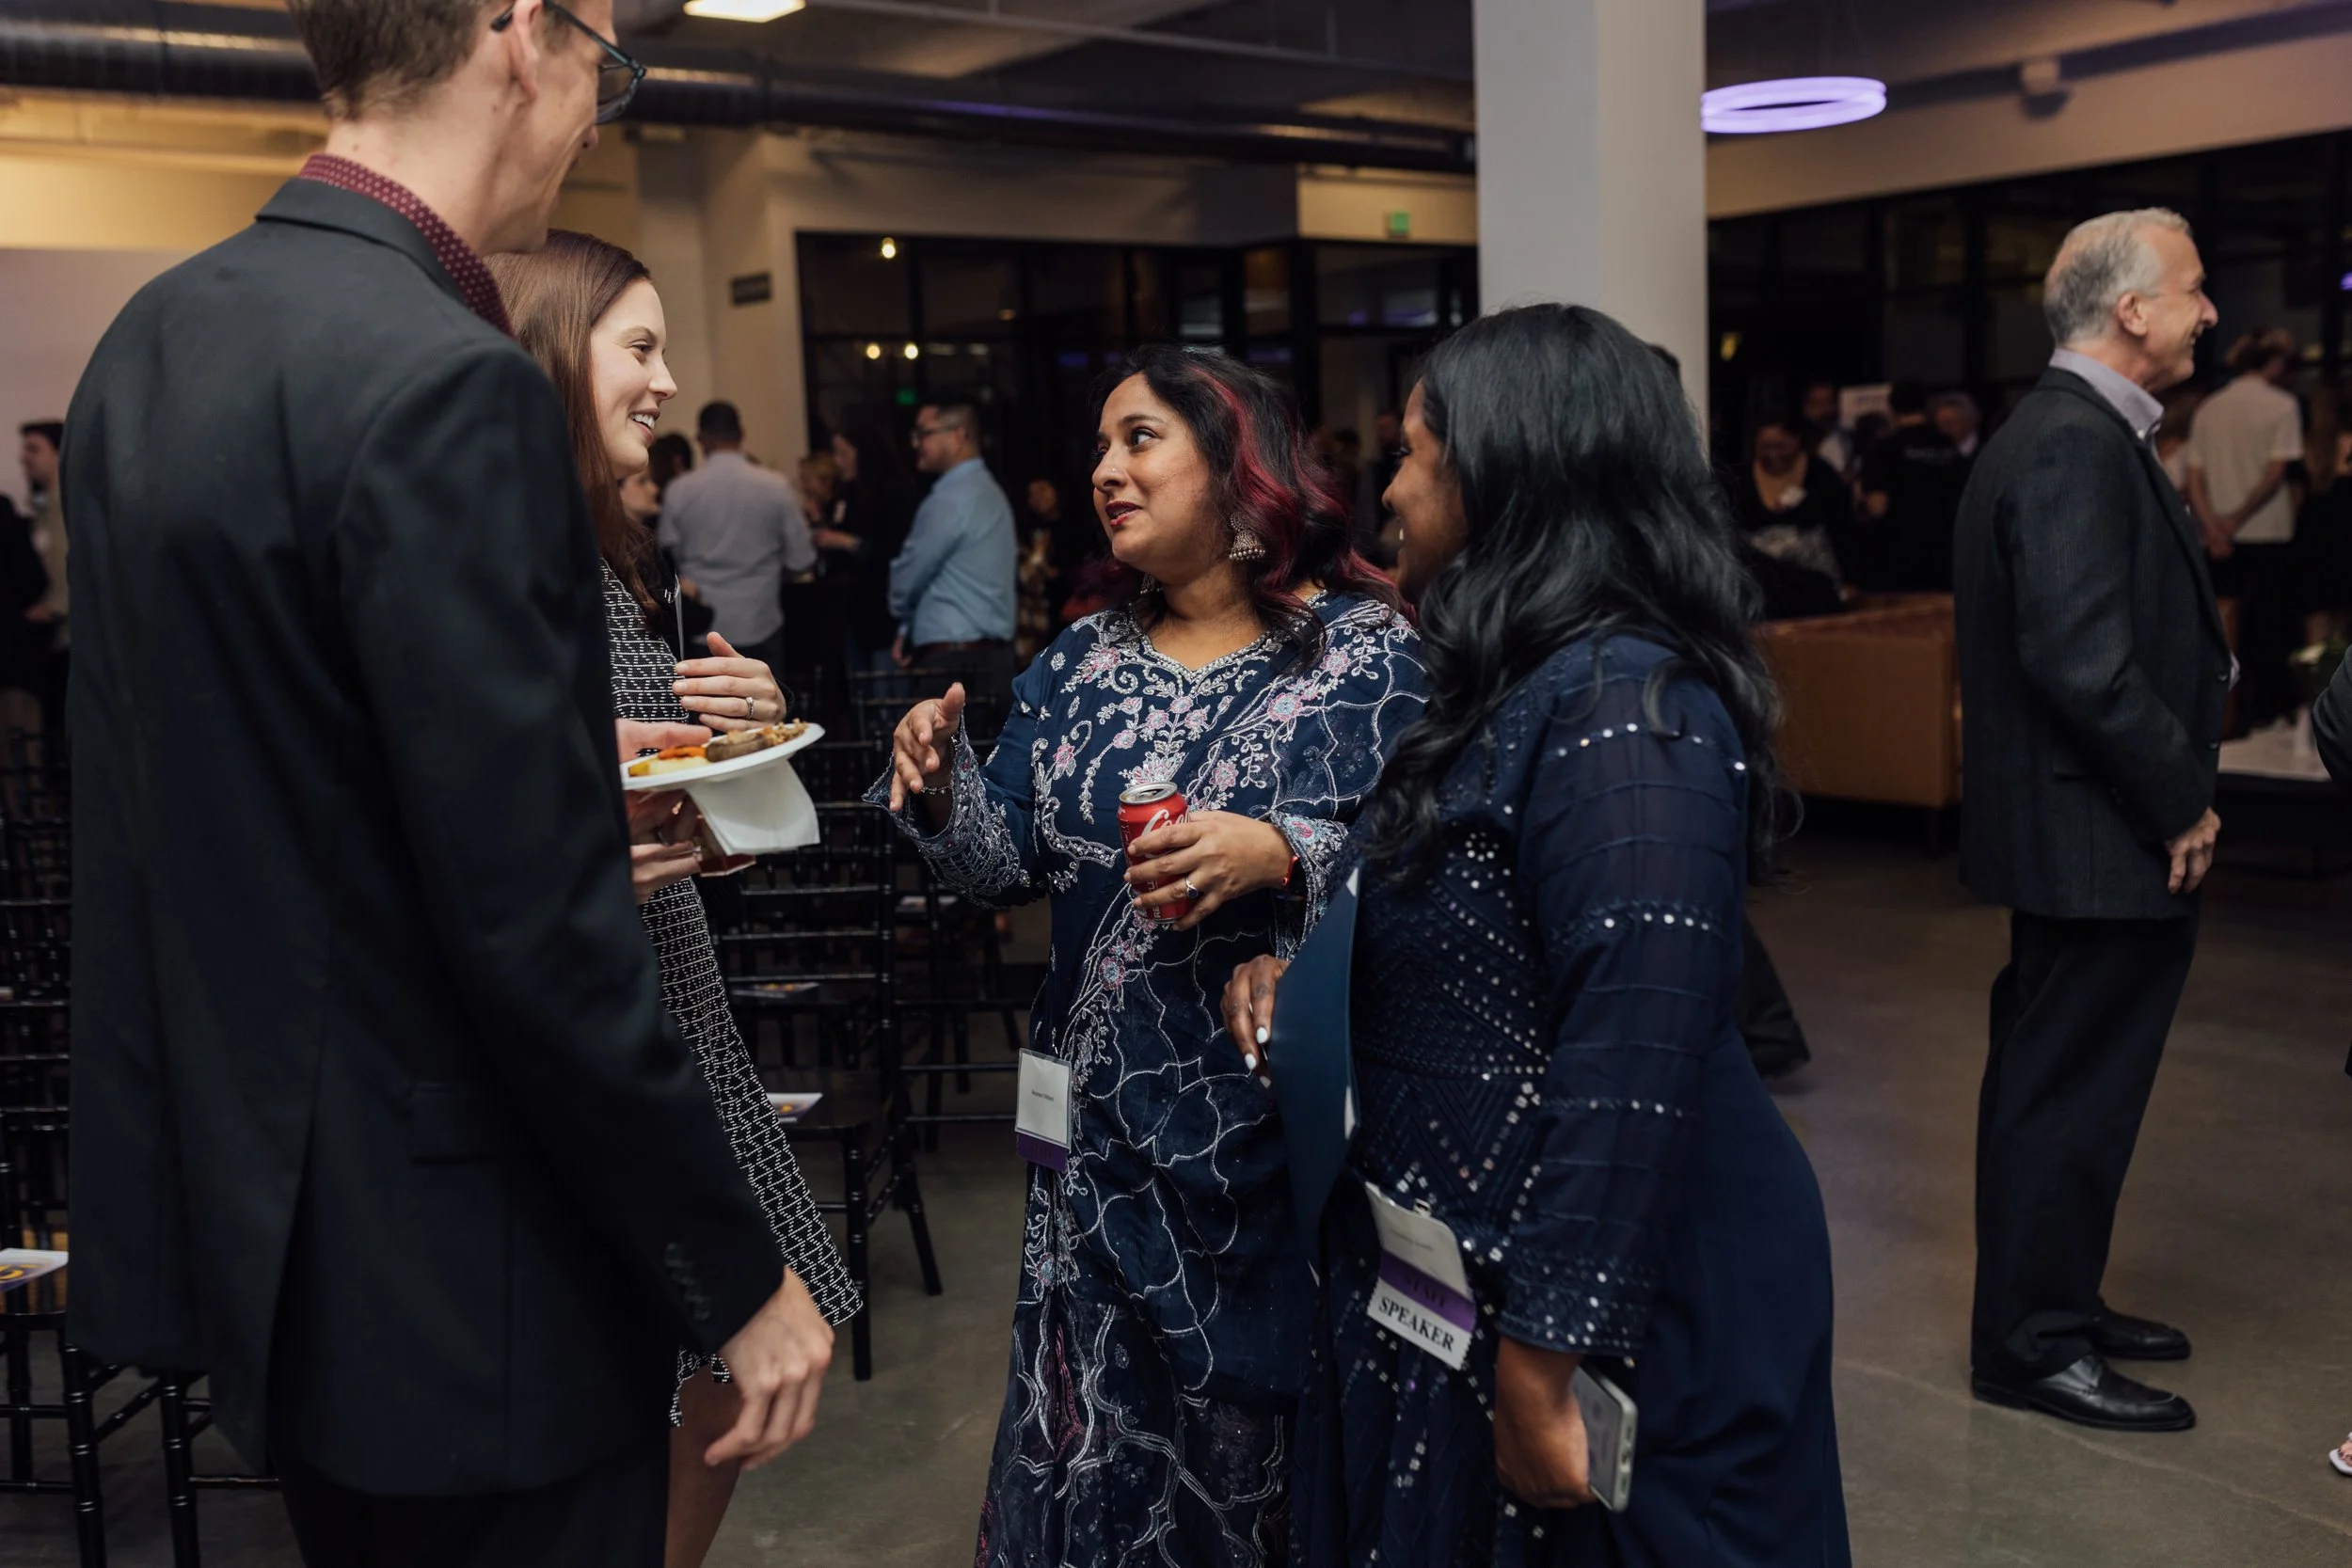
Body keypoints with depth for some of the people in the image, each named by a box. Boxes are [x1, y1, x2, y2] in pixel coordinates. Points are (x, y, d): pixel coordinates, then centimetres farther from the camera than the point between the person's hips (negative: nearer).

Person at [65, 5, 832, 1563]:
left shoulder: (153, 336, 5)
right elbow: (540, 926, -24)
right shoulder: (445, 385, -23)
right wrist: (740, 1276, -15)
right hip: (451, 1279, -9)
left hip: (253, 1207, 9)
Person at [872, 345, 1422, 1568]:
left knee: (1267, 1430, 9)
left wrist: (1280, 857, -28)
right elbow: (1007, 864, 5)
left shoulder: (1365, 648, -6)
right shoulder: (1083, 662, 8)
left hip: (1279, 1118, -4)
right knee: (1103, 1430, 14)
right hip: (1107, 1117, 4)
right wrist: (943, 788, -14)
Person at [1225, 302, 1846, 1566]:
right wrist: (1306, 957, 2)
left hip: (1620, 1303, -9)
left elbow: (1632, 1074, -28)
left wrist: (1545, 1362, -24)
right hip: (1469, 1268, 9)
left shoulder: (1622, 710, -24)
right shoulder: (1523, 682, 7)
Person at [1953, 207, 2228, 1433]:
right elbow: (2086, 664, -27)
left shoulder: (2068, 432, 13)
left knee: (2058, 1085, 19)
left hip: (2077, 826, 11)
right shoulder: (2077, 446, -20)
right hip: (2102, 838, -11)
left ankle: (2052, 1302, 34)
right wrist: (2182, 804, -15)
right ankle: (2033, 1347, 14)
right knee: (2072, 1092, 1)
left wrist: (2173, 792, 10)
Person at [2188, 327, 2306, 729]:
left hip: (2222, 541, 4)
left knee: (2234, 626, 12)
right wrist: (2237, 519, -13)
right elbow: (2276, 473, -15)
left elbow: (2195, 479, 0)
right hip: (2269, 533, -4)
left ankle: (2238, 711, 16)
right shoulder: (2282, 405, -6)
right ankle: (2269, 709, 9)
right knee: (2271, 625, 5)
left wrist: (2213, 527, -8)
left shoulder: (2208, 409, 7)